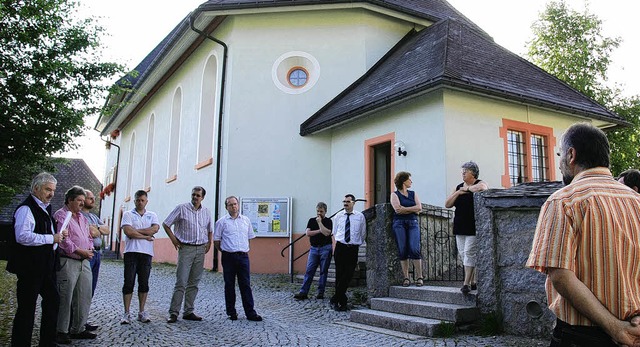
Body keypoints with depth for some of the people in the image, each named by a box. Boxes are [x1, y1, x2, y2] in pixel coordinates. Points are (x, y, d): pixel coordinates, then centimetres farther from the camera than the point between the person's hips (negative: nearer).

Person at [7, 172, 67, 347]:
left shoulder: (45, 208, 15)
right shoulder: (26, 208, -15)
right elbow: (22, 236, -27)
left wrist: (59, 235, 8)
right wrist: (51, 238, -23)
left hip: (46, 265, 10)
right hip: (30, 267, -10)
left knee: (52, 301, 15)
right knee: (27, 308, -1)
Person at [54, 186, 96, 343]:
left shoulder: (82, 217, 20)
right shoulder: (61, 215, -6)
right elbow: (63, 239, -15)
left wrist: (90, 250, 5)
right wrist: (80, 251, -14)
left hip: (84, 261, 8)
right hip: (68, 262, -8)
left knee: (84, 297, 9)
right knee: (65, 298, -2)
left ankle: (79, 329, 19)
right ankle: (62, 331, 8)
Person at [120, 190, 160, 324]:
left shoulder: (152, 215, 14)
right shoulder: (128, 215, 7)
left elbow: (155, 228, -6)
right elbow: (128, 232, -9)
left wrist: (136, 230, -8)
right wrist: (145, 236, -5)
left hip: (146, 253, 2)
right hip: (131, 252, -2)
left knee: (144, 283, 5)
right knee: (129, 283, -2)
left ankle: (141, 312, 13)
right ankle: (127, 313, 5)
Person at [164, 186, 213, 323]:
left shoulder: (206, 212, 10)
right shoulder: (181, 208, -3)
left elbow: (209, 229, 24)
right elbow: (166, 224, 2)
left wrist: (209, 243, 12)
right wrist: (174, 239, -3)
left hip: (200, 250, 4)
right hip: (186, 249, -4)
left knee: (194, 282, 7)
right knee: (181, 282, -8)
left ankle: (188, 312, 14)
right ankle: (173, 312, -2)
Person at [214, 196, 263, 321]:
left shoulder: (246, 220, 9)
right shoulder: (221, 222, 0)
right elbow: (216, 241, 4)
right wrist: (225, 251, 8)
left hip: (243, 256, 2)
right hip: (229, 257, -2)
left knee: (246, 285, 1)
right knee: (229, 285, 6)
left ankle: (250, 313, 2)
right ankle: (231, 312, 17)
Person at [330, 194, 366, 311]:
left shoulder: (360, 216, 5)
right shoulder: (338, 216, 7)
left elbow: (363, 234, 14)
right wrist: (340, 241, 12)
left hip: (353, 249, 0)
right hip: (340, 248, 1)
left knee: (348, 276, -5)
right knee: (340, 275, 0)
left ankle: (335, 300, 4)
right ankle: (342, 302, 10)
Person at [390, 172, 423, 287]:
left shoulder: (413, 194, 20)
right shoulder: (395, 194, 8)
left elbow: (419, 208, 4)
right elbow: (397, 209, -8)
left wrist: (404, 209, -3)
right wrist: (413, 210, -3)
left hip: (413, 223, 2)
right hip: (399, 223, -2)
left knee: (414, 249, -12)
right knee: (402, 251, -5)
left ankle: (419, 277, -9)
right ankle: (406, 278, -1)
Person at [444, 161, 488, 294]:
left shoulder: (480, 183, -2)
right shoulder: (459, 187, 15)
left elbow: (482, 188, -29)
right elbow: (447, 204, 8)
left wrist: (468, 188, -11)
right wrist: (458, 193, -5)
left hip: (473, 227, -7)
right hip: (460, 227, 7)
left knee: (469, 252, -11)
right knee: (463, 254, 7)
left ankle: (466, 283, -7)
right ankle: (473, 282, 17)